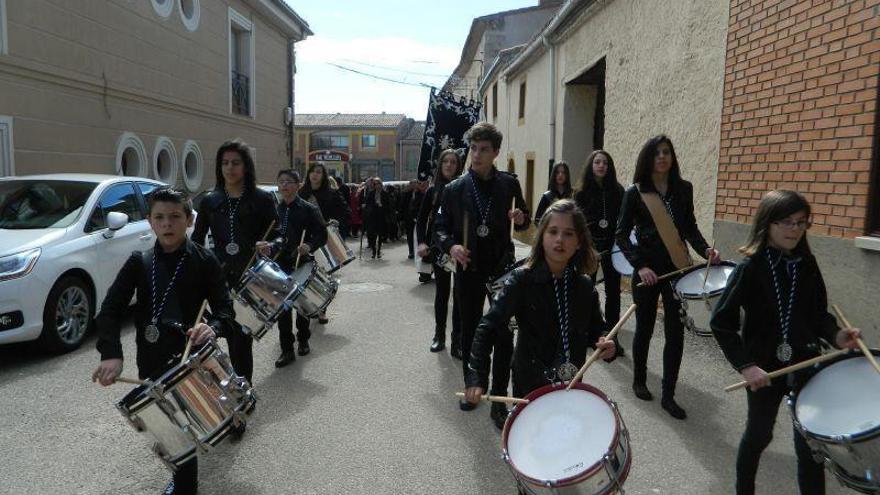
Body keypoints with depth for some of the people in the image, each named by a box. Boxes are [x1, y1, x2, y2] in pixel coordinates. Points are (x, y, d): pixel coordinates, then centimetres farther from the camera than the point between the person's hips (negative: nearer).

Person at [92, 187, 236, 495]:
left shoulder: (204, 261, -8)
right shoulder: (139, 262, 0)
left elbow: (226, 311, -11)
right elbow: (110, 308, -4)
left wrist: (212, 327, -34)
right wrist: (111, 353, -19)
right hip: (151, 362, 4)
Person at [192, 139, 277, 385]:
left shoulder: (262, 200, -1)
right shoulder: (210, 202, 8)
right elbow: (196, 241, 10)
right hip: (220, 278, 3)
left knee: (242, 338, -2)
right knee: (232, 337, 8)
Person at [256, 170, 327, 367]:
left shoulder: (309, 209, -6)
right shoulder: (274, 210, 4)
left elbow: (322, 236, -7)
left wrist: (309, 246, -25)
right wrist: (267, 246, -11)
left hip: (302, 264, -2)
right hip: (280, 264, 3)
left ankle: (303, 341, 34)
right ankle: (287, 350, 10)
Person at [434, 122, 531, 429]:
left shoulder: (509, 184, -1)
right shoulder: (455, 189, -3)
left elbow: (524, 222, 10)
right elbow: (440, 228, 2)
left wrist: (521, 218, -14)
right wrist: (451, 246, -19)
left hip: (502, 268, 0)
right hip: (469, 270, 1)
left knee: (504, 335, -1)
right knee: (469, 332, 14)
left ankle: (499, 400, 10)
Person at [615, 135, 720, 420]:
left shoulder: (684, 189, 4)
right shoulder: (635, 192, -5)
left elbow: (690, 227, 12)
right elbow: (622, 234, -6)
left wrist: (705, 250, -6)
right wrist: (640, 265, -17)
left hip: (678, 268, 3)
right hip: (647, 270, -2)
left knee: (676, 333, 1)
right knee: (645, 329, 10)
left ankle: (668, 395, 12)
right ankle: (639, 381, 31)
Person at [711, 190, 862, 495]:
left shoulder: (807, 265, -2)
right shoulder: (750, 268, -15)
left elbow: (818, 314, 8)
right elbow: (721, 322, -16)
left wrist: (835, 335, -13)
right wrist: (745, 365, -23)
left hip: (806, 363, 3)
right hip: (765, 367, -3)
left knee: (810, 444, 6)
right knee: (759, 434, 16)